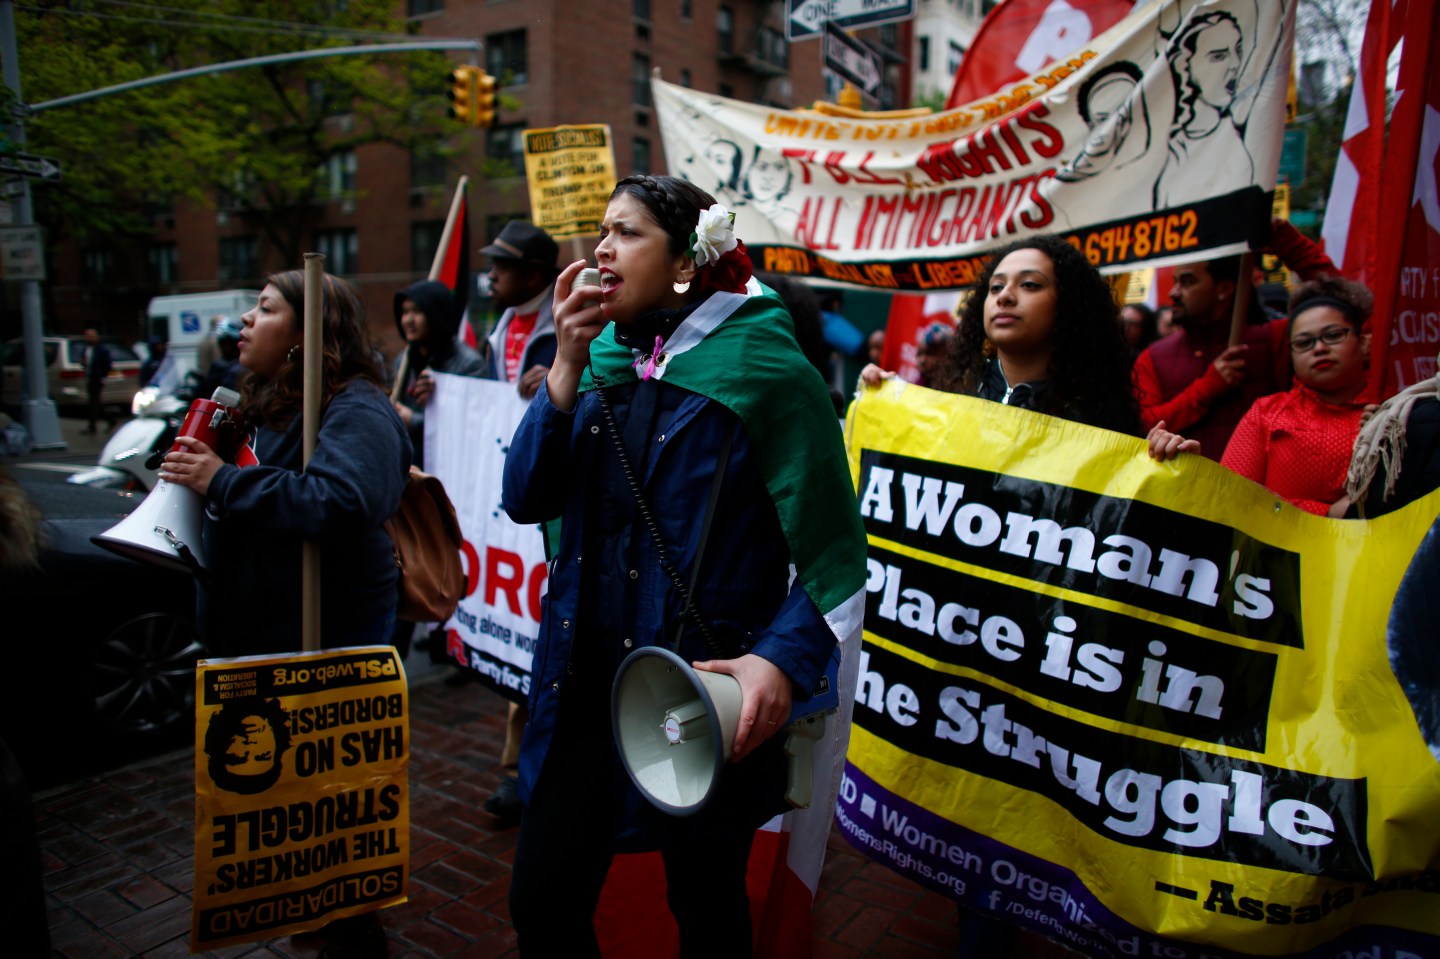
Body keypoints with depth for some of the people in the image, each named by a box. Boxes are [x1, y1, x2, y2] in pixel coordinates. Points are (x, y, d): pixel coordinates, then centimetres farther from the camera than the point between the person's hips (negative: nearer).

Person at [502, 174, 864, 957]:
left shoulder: (764, 370, -11)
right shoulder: (601, 359, 6)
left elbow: (832, 554, -11)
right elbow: (526, 499, -3)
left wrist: (784, 660, -25)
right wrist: (567, 367, -11)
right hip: (585, 685, 5)